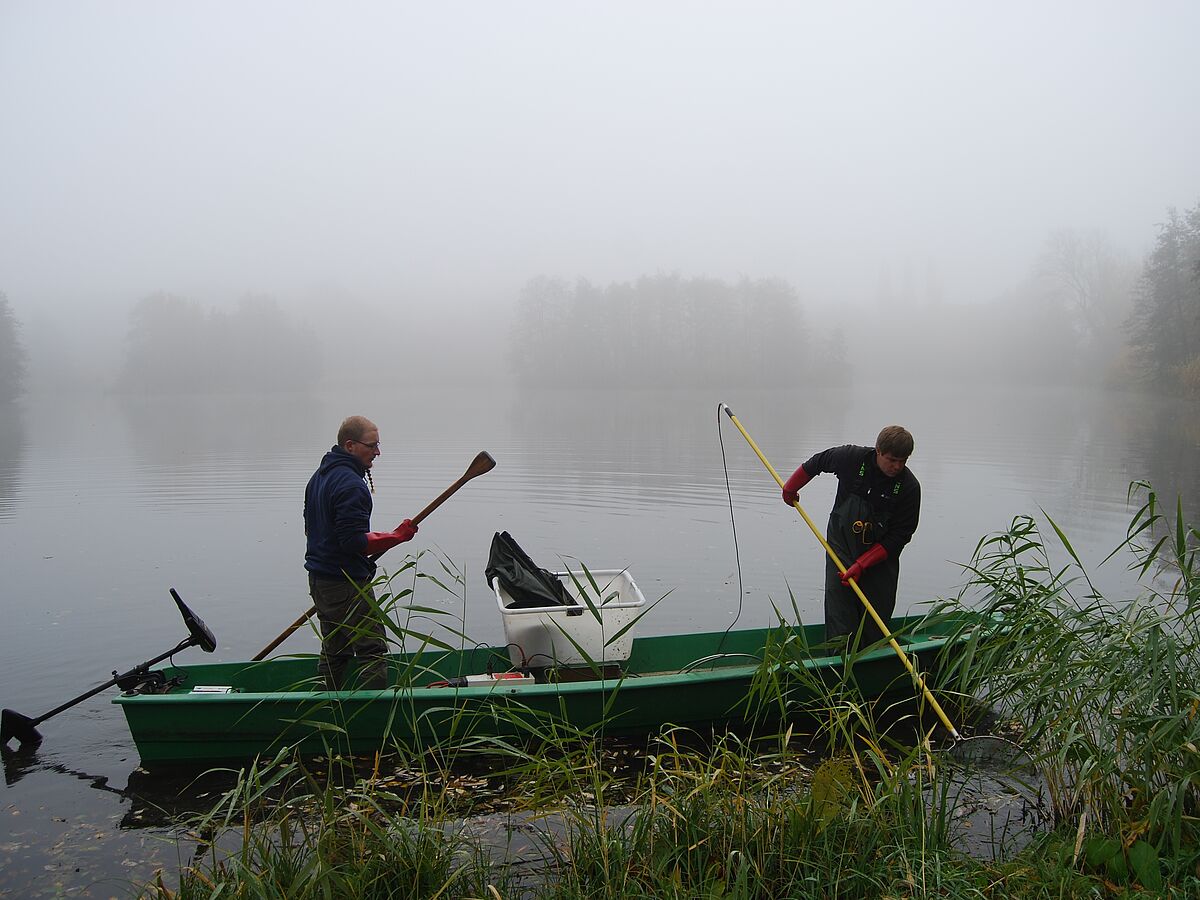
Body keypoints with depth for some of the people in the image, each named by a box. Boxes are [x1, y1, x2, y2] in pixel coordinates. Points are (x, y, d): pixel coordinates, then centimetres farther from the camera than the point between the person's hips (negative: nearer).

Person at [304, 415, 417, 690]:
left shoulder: (319, 476, 13)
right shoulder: (351, 484, -20)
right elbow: (354, 541, -24)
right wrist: (397, 536, -16)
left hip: (318, 578, 10)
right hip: (346, 583, -10)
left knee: (334, 650, 16)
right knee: (372, 650, -6)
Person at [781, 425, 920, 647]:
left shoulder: (909, 486, -17)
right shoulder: (851, 457, -16)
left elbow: (900, 535, -14)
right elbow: (815, 463, 5)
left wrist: (862, 564, -20)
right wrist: (790, 488, 17)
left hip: (881, 554, 0)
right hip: (841, 546, 0)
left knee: (877, 621, 1)